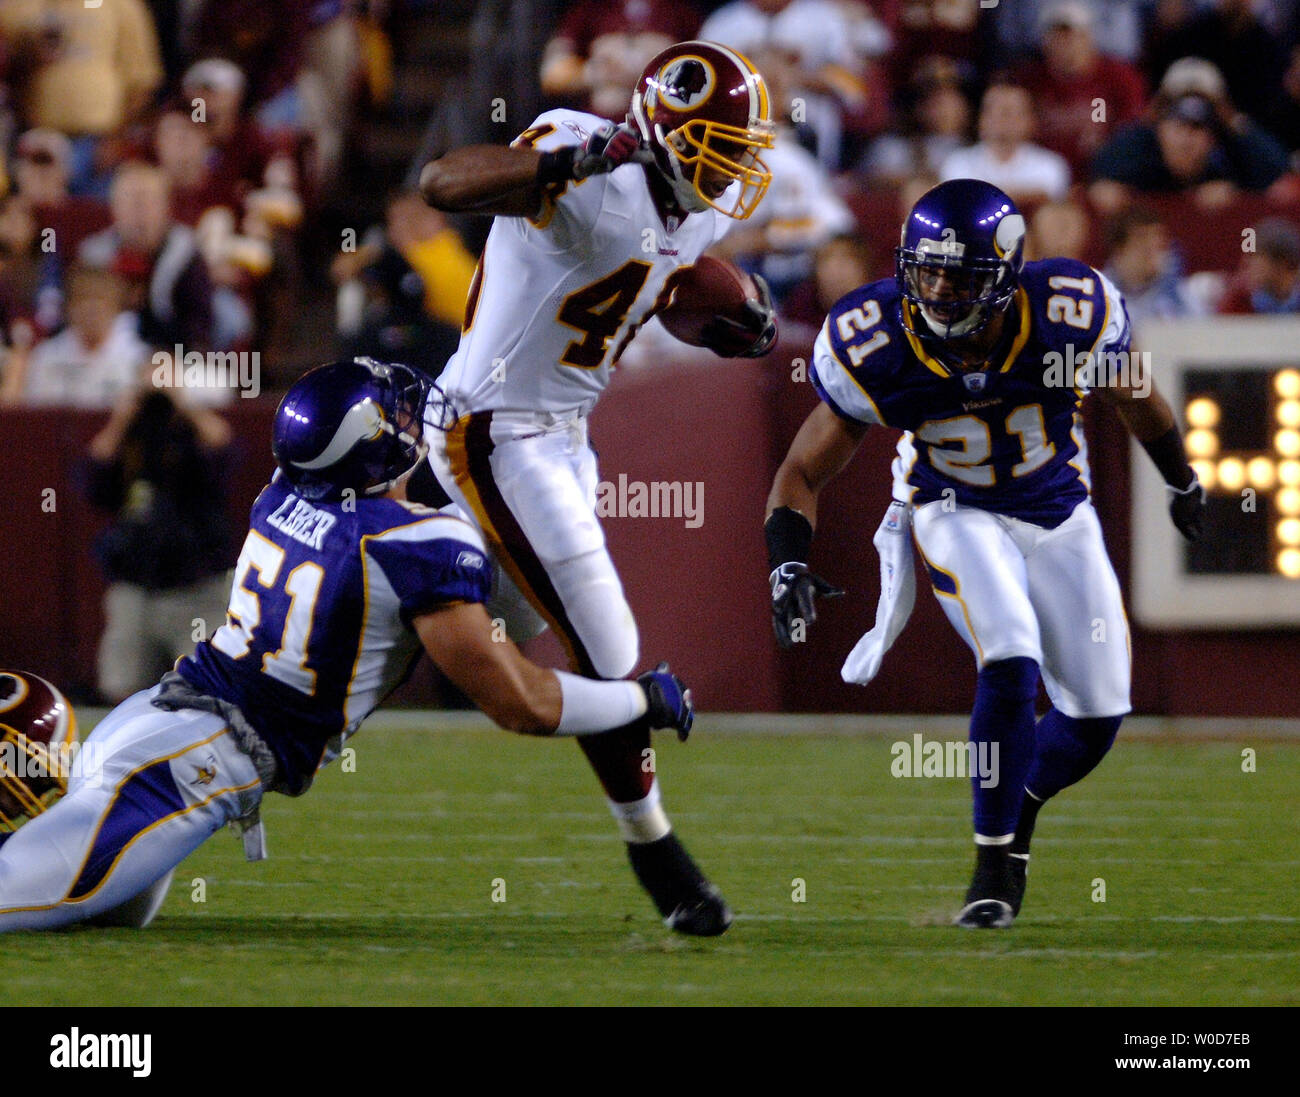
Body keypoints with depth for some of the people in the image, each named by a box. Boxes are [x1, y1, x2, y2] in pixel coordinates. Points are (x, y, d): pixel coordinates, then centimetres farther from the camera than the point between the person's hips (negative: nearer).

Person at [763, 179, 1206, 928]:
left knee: (1099, 712, 3)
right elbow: (803, 472, -13)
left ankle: (1018, 807, 35)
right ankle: (995, 862, -11)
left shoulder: (1071, 313, -26)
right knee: (1012, 664, -26)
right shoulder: (875, 349, -26)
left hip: (1060, 517, 2)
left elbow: (1132, 395, -2)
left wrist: (1183, 480, 16)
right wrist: (789, 566, -31)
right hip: (958, 515, -2)